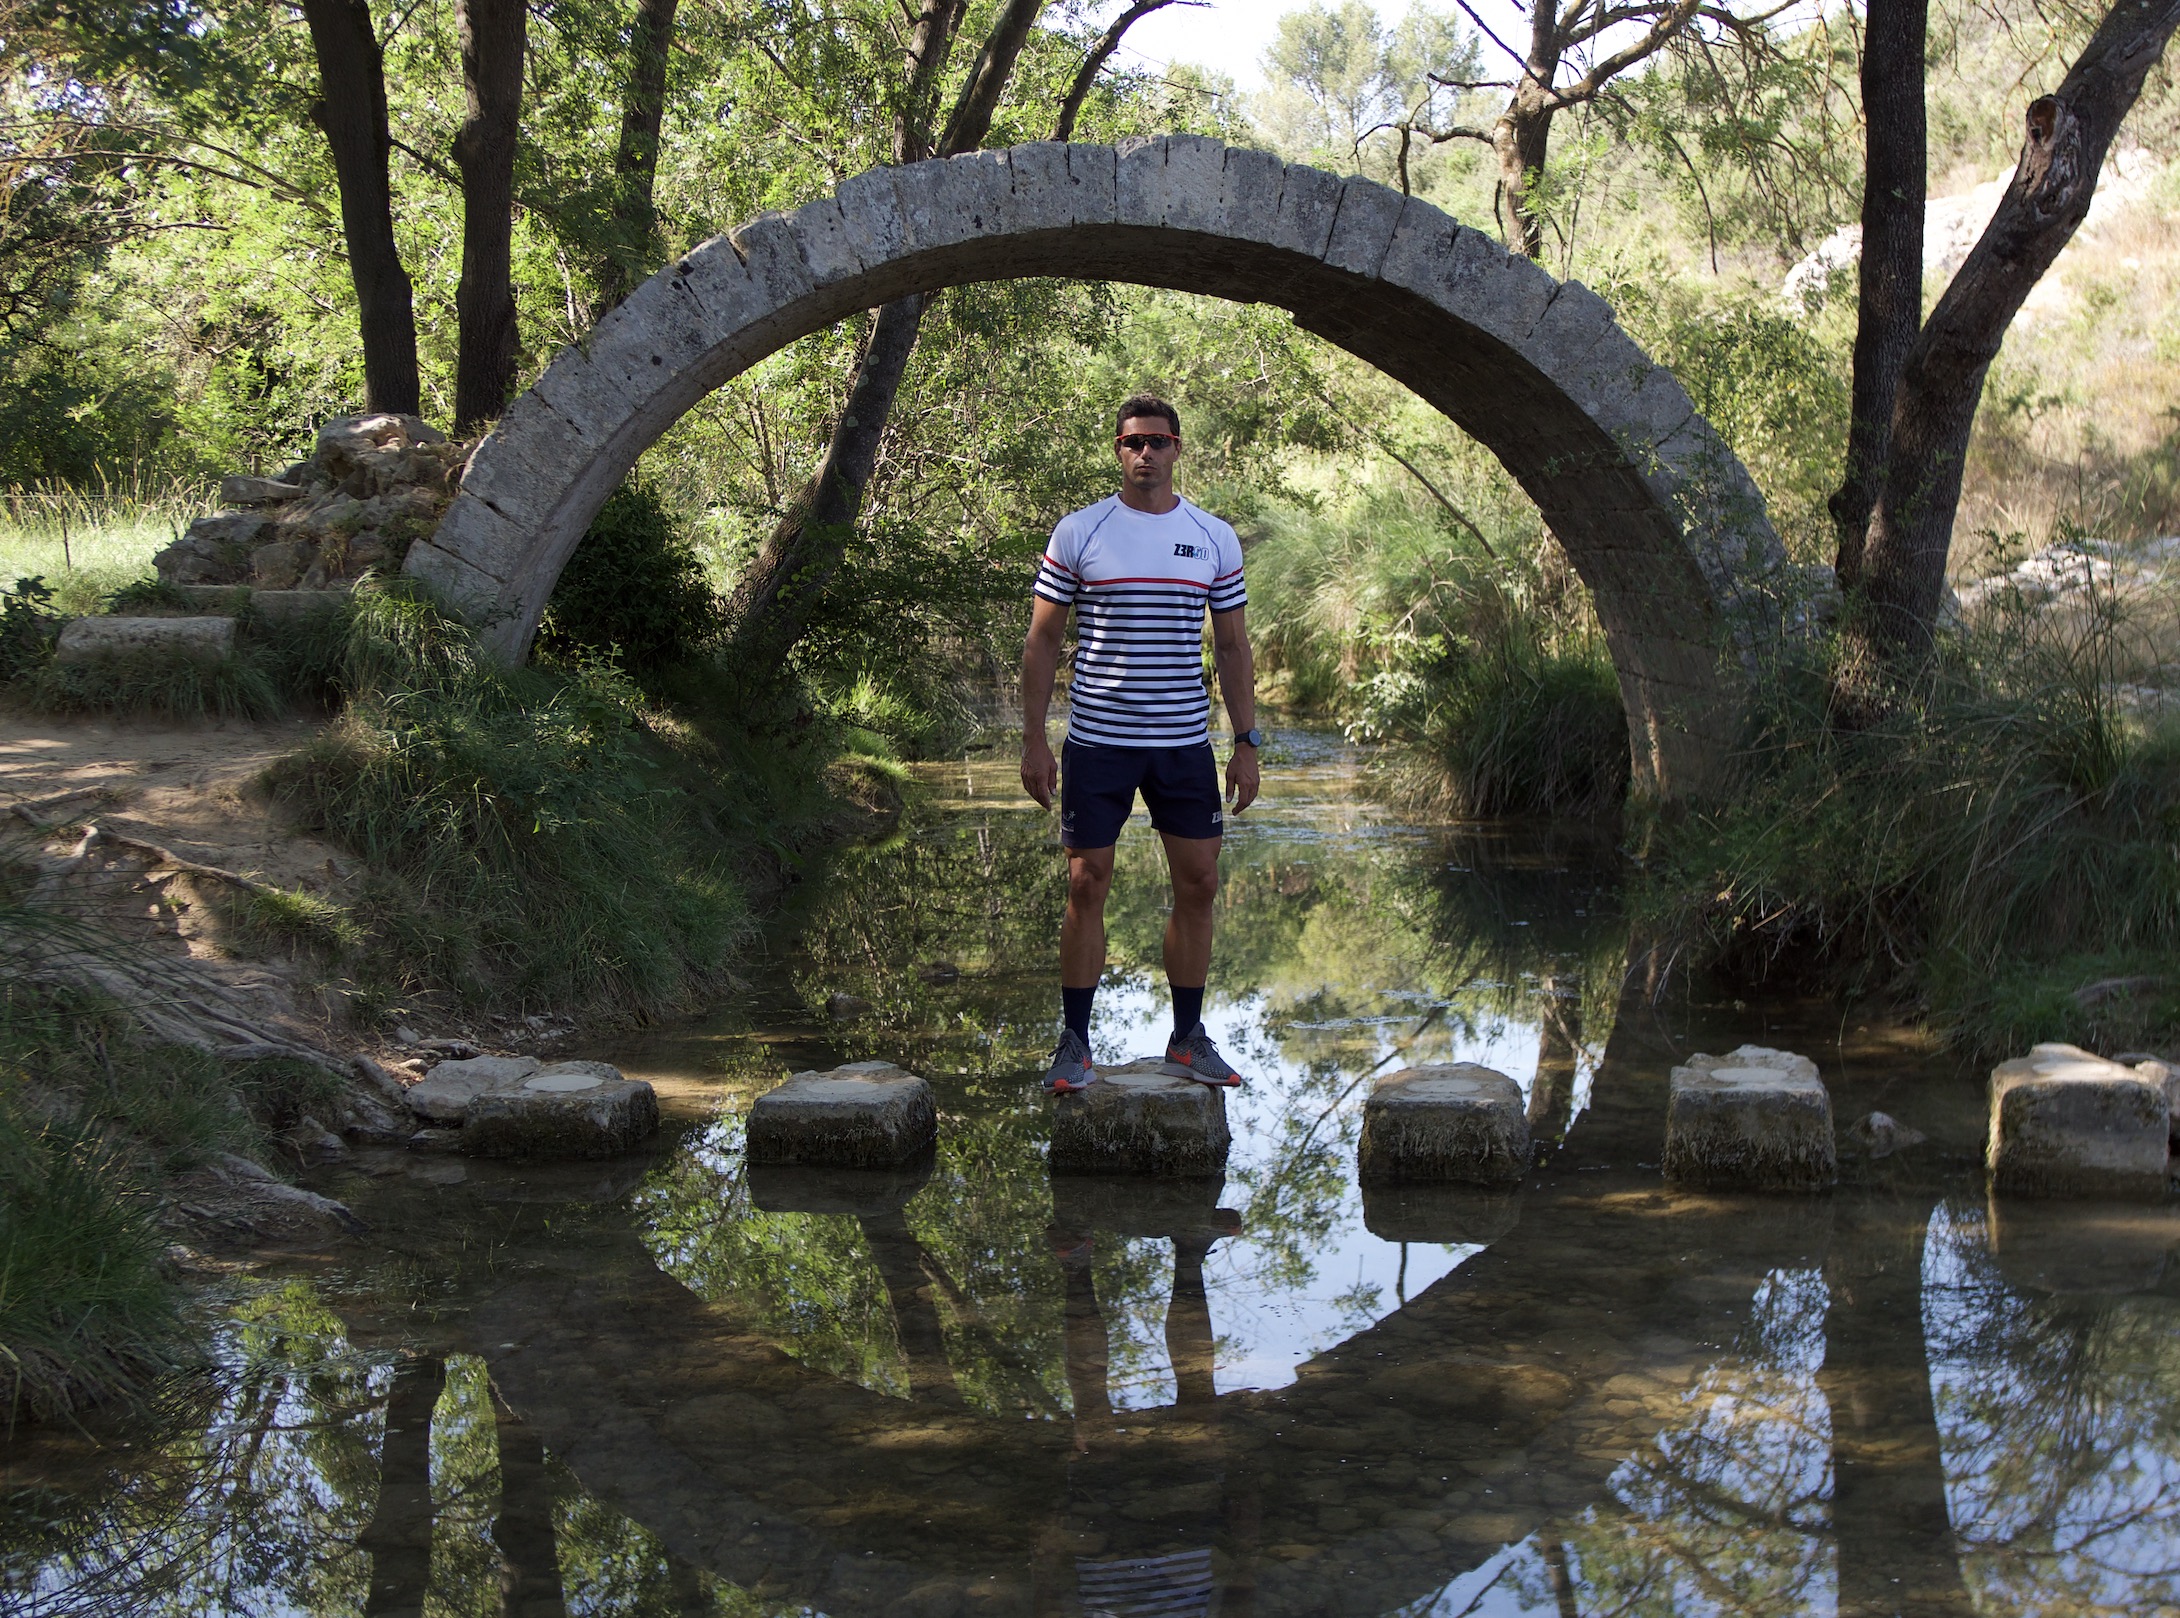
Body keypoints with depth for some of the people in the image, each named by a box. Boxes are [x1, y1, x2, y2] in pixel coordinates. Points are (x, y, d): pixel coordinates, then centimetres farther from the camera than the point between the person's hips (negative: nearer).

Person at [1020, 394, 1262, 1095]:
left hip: (1185, 743, 2)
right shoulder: (1078, 533, 0)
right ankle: (1074, 1044, 9)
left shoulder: (1215, 539, 6)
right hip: (1097, 741, -2)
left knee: (1197, 885, 4)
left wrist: (1246, 742, 4)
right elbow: (1042, 641, 3)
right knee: (1087, 886, 0)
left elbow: (1233, 647, 10)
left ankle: (1188, 1039, 16)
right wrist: (1034, 740, -3)